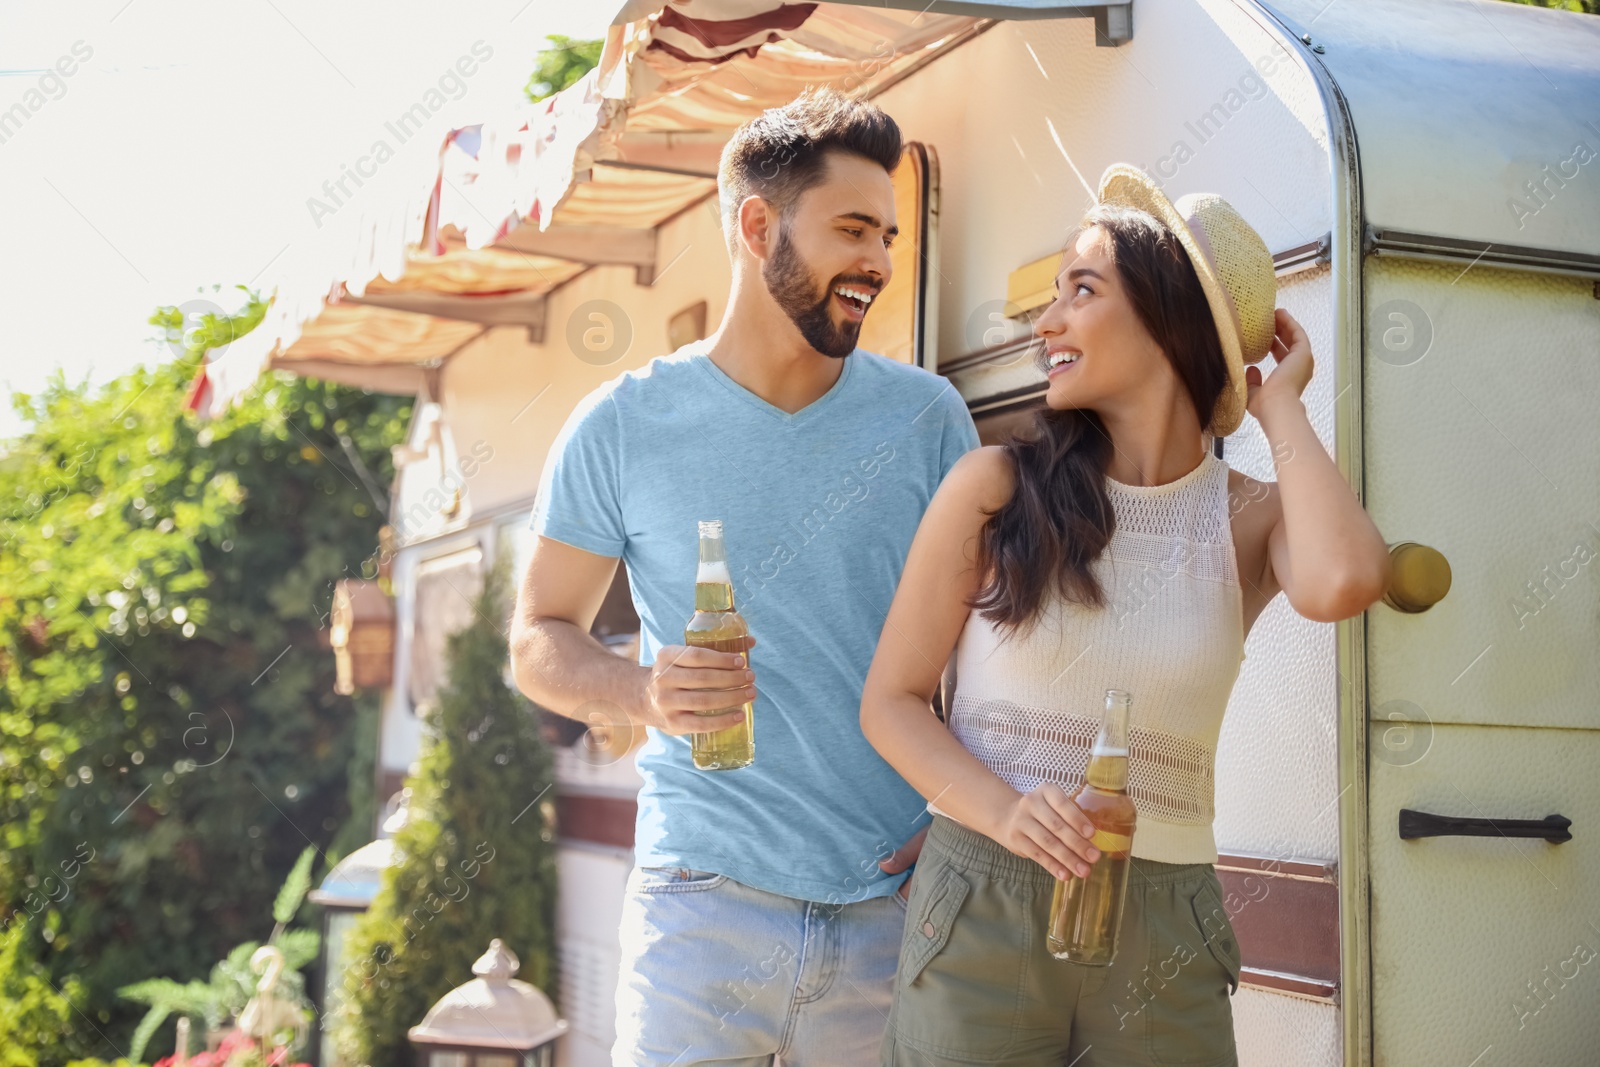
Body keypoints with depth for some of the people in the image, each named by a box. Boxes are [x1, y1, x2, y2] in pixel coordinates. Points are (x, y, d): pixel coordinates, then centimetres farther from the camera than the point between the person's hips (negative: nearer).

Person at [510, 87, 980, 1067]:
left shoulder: (927, 416, 4)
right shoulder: (623, 427, -1)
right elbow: (542, 639, 5)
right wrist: (639, 693, -17)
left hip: (896, 907, 2)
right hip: (704, 903, -1)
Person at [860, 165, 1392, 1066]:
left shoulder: (1250, 519, 2)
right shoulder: (997, 485, -1)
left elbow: (1342, 584, -22)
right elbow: (892, 700, -1)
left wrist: (1281, 407, -6)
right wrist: (1006, 814, -19)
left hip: (1162, 938, 1)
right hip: (980, 914, -1)